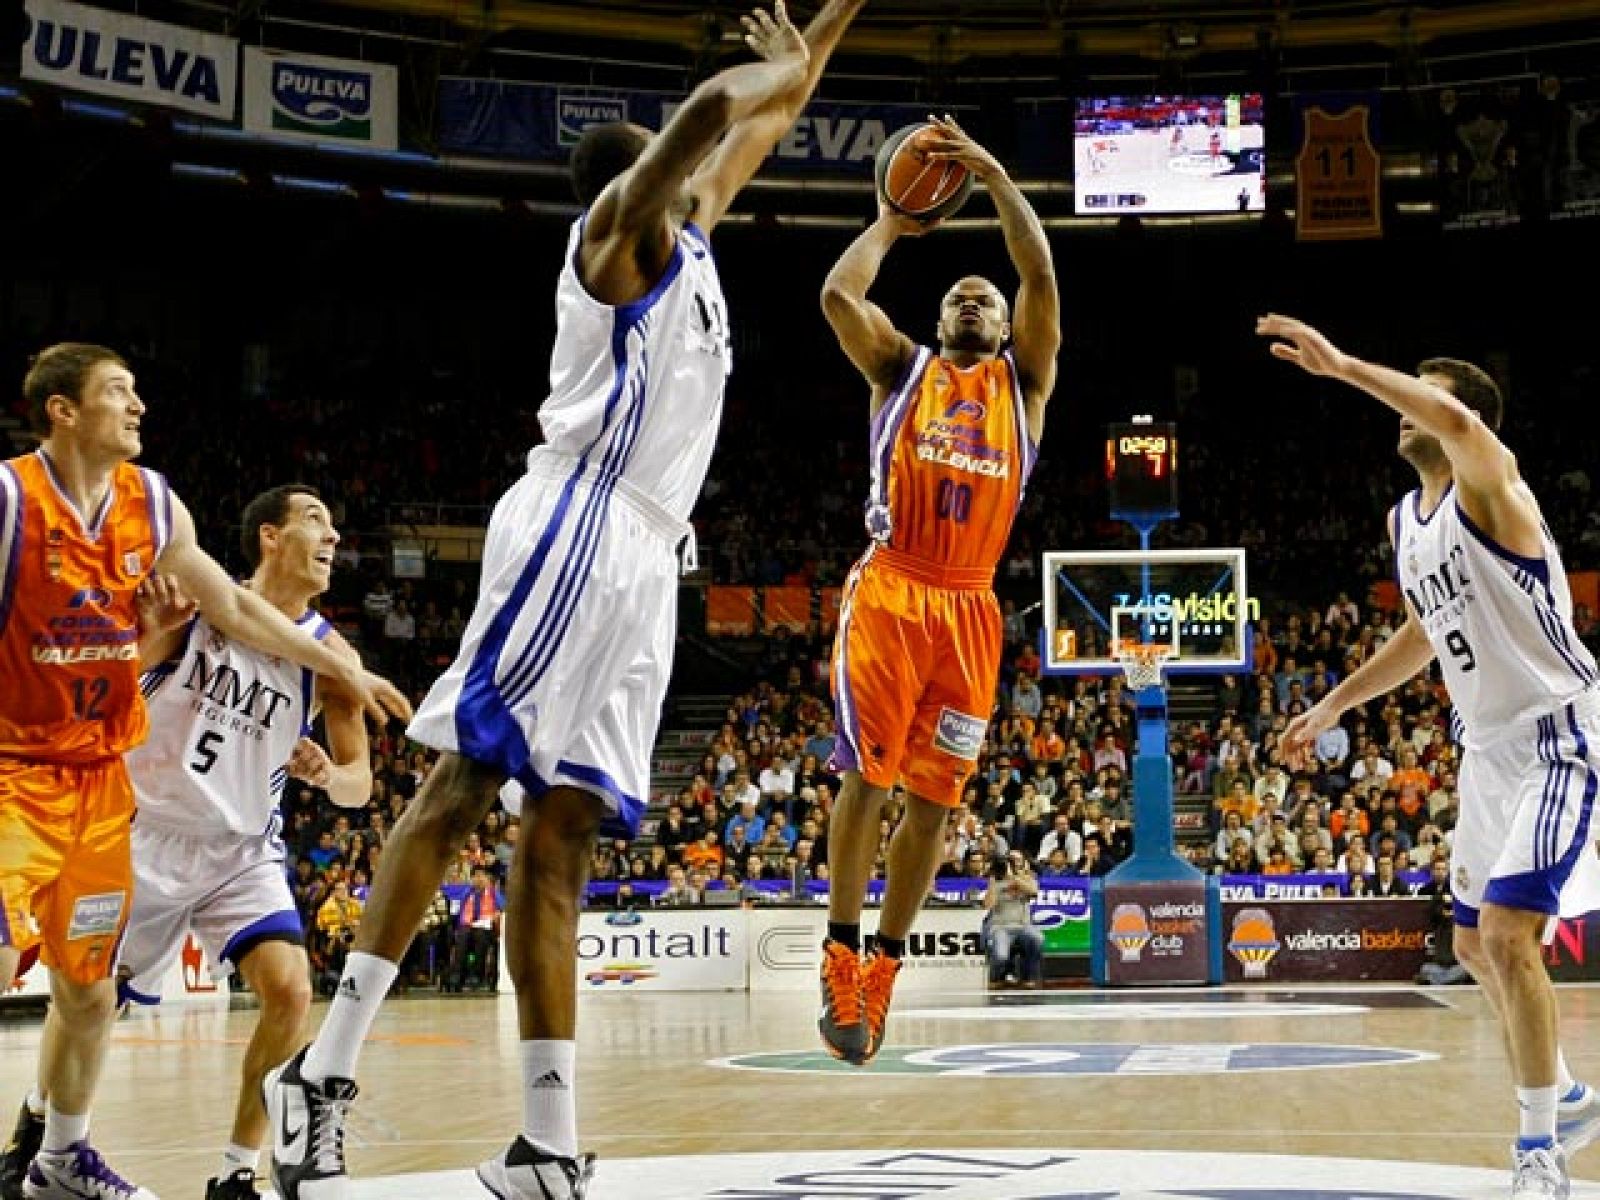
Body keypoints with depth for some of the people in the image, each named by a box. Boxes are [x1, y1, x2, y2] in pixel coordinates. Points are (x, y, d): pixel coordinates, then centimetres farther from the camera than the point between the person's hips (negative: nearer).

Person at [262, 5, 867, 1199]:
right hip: (579, 529, -9)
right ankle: (326, 1069, -19)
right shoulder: (622, 226, 5)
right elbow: (715, 106, -12)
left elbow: (748, 136, 44)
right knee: (463, 784, -16)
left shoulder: (689, 242, 28)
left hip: (643, 563, 9)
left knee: (560, 832, 1)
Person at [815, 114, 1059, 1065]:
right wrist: (890, 224, 14)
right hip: (889, 593, -2)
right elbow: (839, 294, 0)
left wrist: (993, 174, 1)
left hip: (969, 610, 2)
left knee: (934, 796, 2)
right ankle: (841, 957, 2)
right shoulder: (903, 368, 16)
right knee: (866, 776, -8)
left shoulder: (1024, 381, 17)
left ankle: (884, 965, 11)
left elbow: (1042, 278, 3)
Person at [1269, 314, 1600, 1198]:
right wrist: (1332, 705, 25)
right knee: (1475, 945, 15)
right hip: (1490, 749, 9)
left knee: (1508, 934, -18)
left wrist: (1340, 366, -39)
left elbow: (1453, 419, -39)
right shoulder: (1403, 522, 10)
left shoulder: (1488, 486, -15)